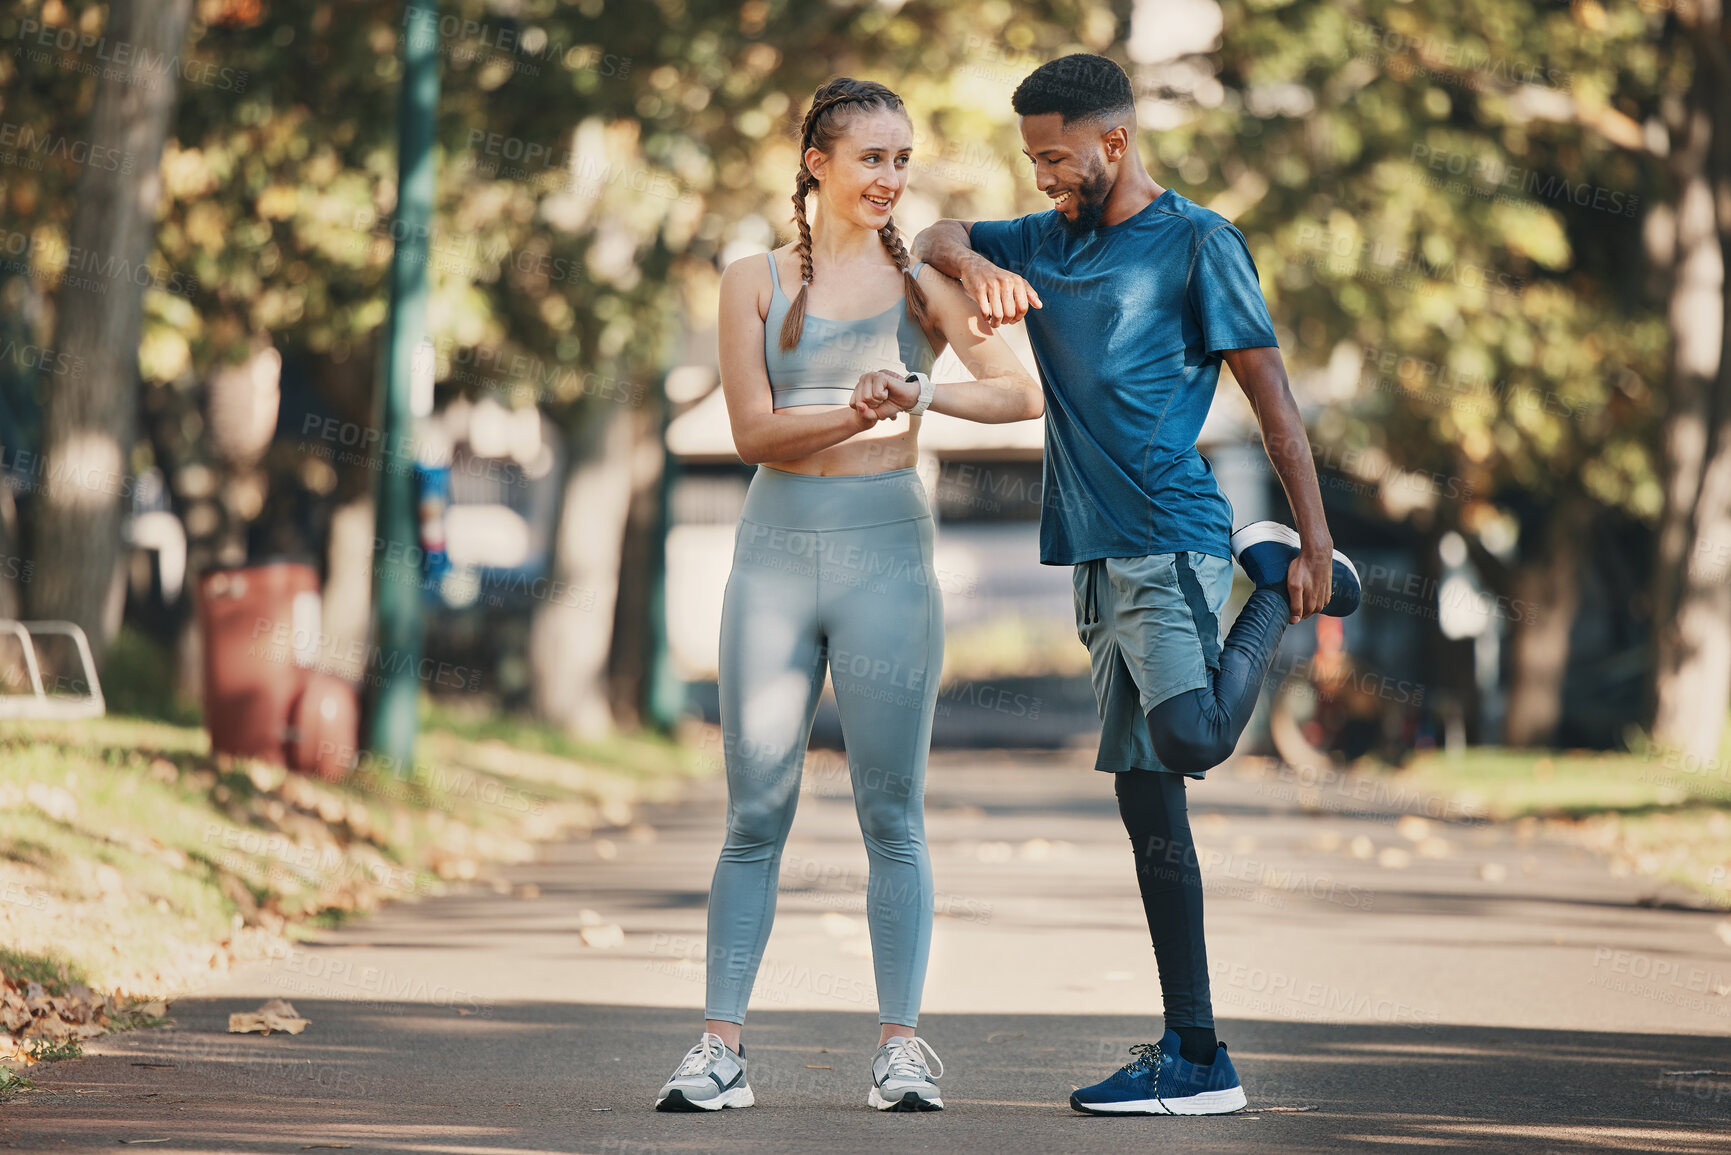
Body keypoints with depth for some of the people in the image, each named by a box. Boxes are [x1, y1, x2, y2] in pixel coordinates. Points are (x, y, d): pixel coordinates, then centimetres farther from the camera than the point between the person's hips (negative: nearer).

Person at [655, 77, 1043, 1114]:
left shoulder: (925, 281, 8)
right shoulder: (756, 282, 8)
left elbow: (1024, 395, -1)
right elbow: (752, 430, -3)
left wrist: (923, 397, -16)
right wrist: (856, 410, -18)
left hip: (887, 551, 0)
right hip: (777, 551, 0)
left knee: (892, 812, 0)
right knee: (757, 813, 1)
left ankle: (902, 1044, 4)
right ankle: (723, 1046, 3)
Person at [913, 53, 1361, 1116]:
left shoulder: (1196, 242, -2)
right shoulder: (1052, 242, 19)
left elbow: (1271, 391, -5)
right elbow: (939, 239, 18)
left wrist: (1314, 541, -10)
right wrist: (974, 264, -6)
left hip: (1171, 541, -7)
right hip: (1099, 553, 7)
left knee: (1188, 739, -30)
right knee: (1146, 798, 4)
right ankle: (1195, 1058, 5)